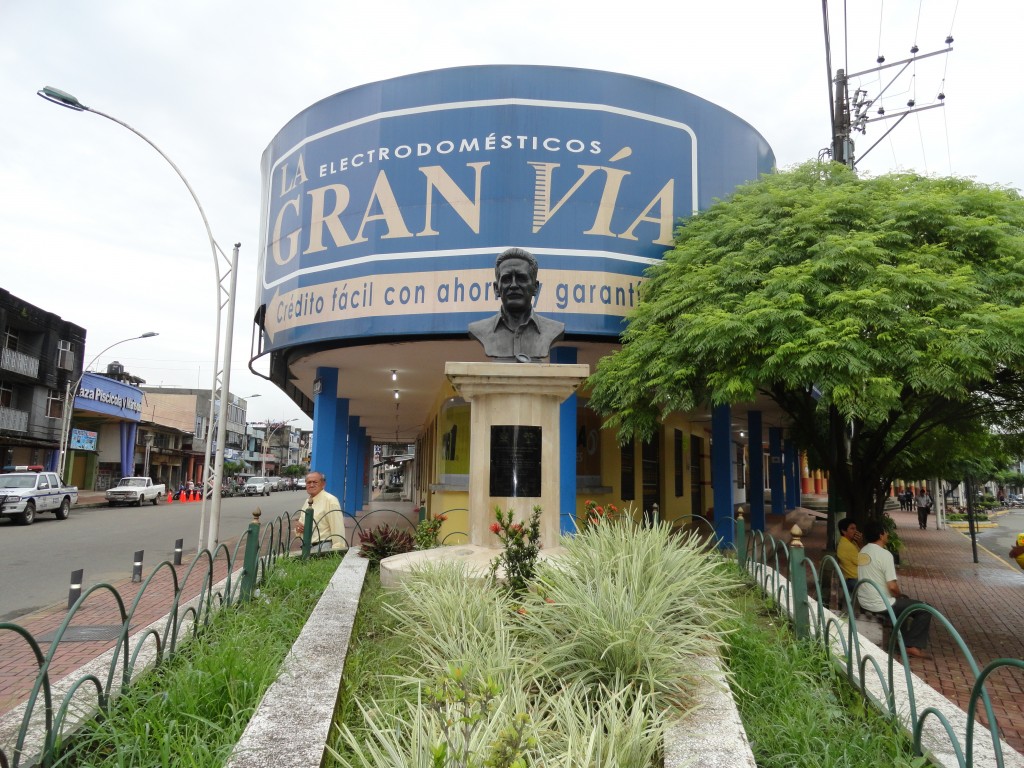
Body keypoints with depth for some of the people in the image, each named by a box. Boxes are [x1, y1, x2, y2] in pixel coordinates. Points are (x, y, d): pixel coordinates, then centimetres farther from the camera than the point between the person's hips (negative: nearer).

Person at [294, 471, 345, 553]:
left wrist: (336, 552, -21)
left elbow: (338, 529, -16)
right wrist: (298, 528, 1)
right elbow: (302, 522, 25)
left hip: (323, 548, -7)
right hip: (307, 548, 7)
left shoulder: (330, 500, -12)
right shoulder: (307, 501, 13)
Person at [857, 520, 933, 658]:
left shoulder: (863, 551, 7)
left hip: (864, 602, 9)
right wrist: (900, 595, 1)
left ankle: (903, 642, 34)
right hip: (880, 605, -9)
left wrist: (898, 596, 19)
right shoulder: (885, 554, -19)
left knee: (902, 603, 34)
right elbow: (892, 586, -22)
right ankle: (911, 645, 8)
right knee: (925, 609, 3)